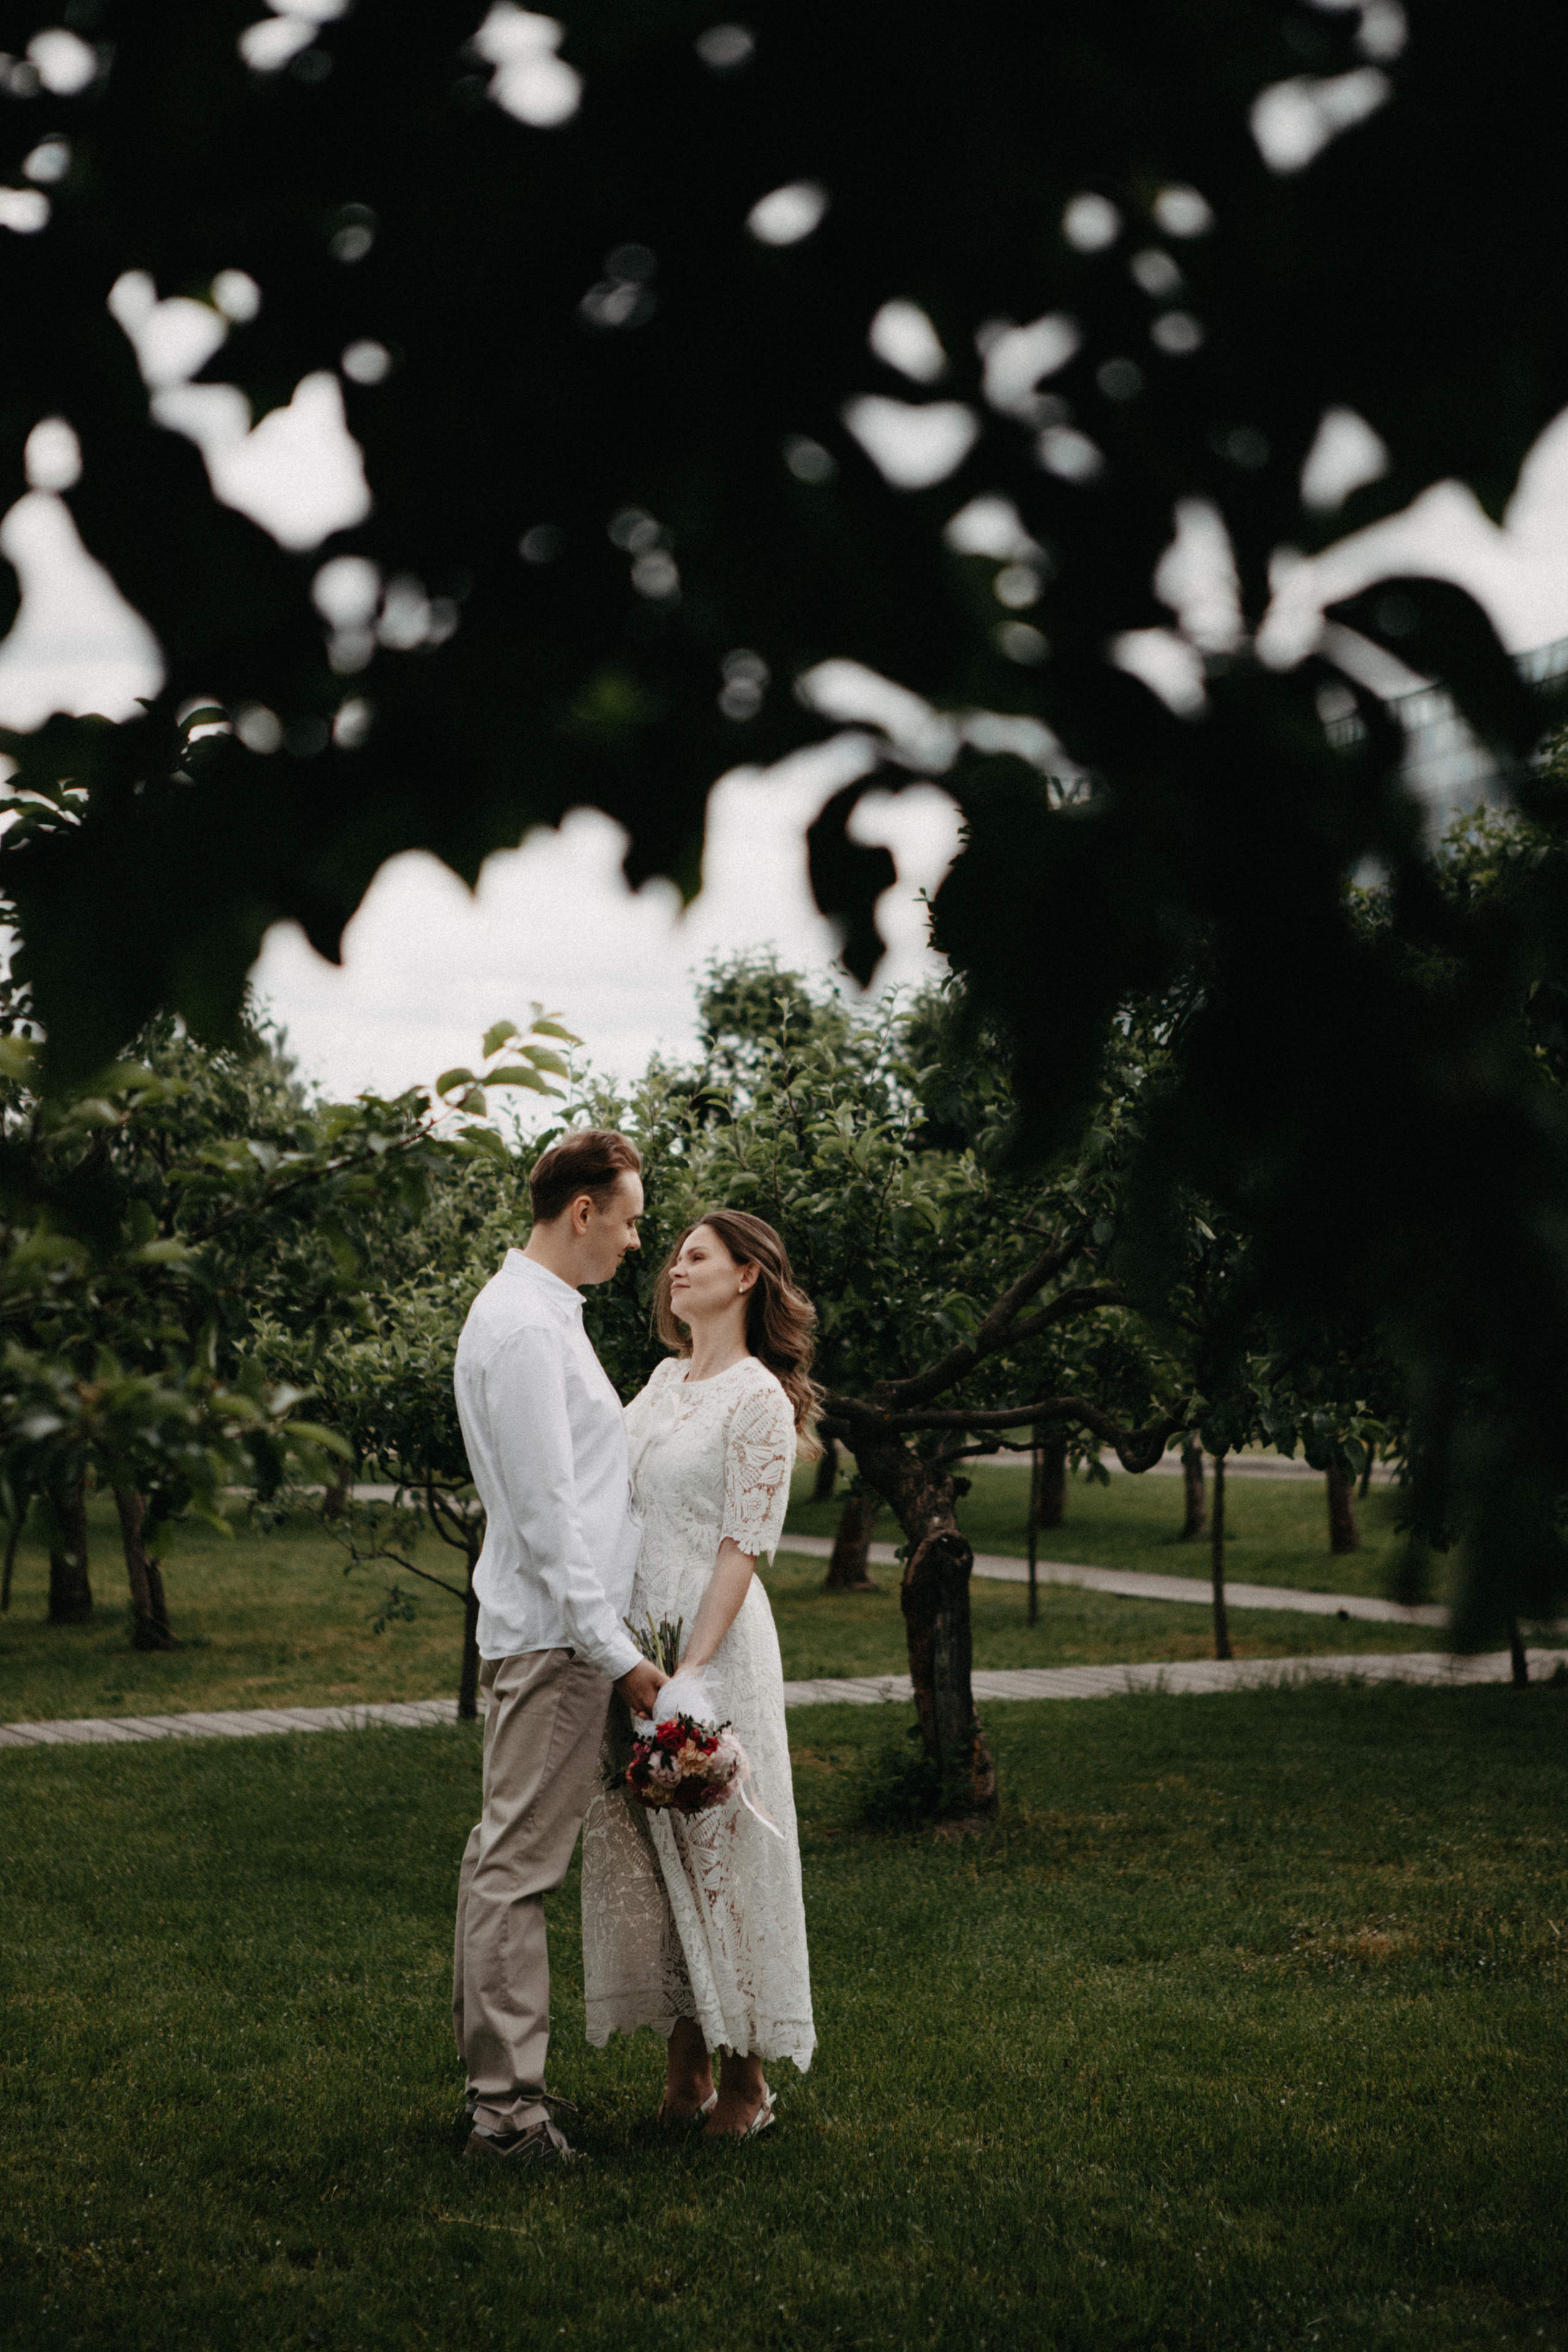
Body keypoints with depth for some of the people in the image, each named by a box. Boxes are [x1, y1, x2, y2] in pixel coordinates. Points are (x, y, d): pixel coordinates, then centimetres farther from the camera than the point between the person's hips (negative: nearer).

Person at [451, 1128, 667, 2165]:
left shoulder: (542, 1313, 17)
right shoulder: (524, 1326, -16)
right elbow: (546, 1511, -19)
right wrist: (614, 1650, -18)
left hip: (555, 1636, 10)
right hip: (555, 1636, -10)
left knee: (509, 1856, 13)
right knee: (520, 1864, -6)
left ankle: (497, 2072, 21)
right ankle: (506, 2103, -1)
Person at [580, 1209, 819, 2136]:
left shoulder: (759, 1400, -9)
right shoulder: (667, 1380, 13)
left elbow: (741, 1552, -13)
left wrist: (688, 1673, -19)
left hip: (714, 1641, -7)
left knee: (717, 1846, -1)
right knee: (644, 1846, 8)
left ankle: (747, 2076, 10)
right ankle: (686, 2068, 18)